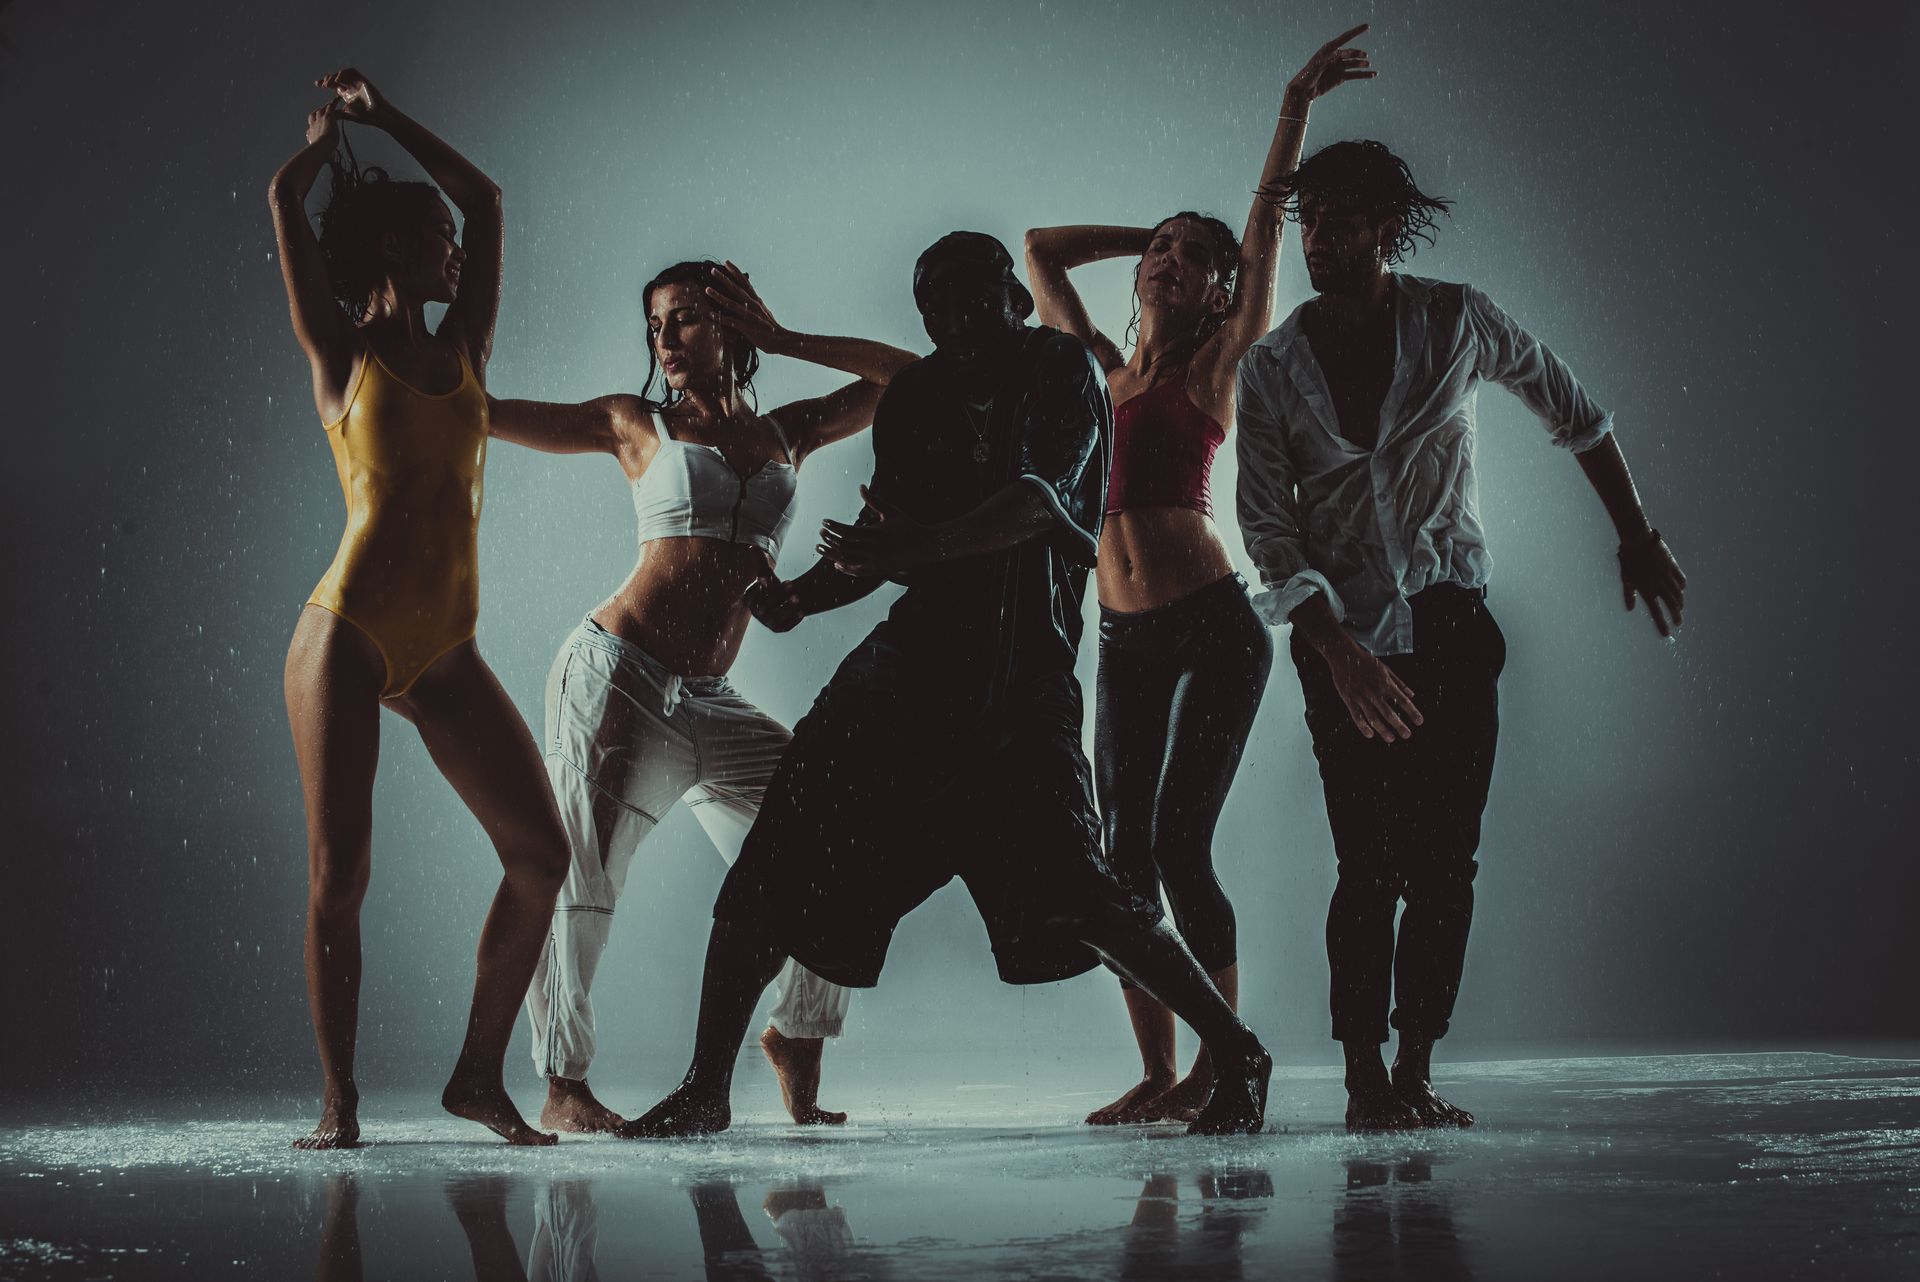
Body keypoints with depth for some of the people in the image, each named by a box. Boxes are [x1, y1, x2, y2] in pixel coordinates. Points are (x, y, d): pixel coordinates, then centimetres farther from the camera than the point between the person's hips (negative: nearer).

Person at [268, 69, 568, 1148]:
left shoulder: (465, 350, 15)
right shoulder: (341, 351, 3)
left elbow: (484, 196, 20)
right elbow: (286, 196, -2)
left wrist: (381, 113, 24)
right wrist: (329, 133, 17)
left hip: (447, 650, 5)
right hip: (349, 635, -5)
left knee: (541, 851, -3)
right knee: (339, 875, -4)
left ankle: (481, 1074, 9)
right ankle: (341, 1102, 7)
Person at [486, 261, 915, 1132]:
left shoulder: (787, 433, 16)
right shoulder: (638, 425, 8)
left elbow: (909, 376, 17)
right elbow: (482, 412, 10)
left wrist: (778, 339, 12)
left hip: (707, 705, 4)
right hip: (615, 675, -3)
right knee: (582, 873, -8)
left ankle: (797, 1031, 19)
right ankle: (563, 1085, 6)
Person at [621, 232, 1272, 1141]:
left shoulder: (1060, 371, -2)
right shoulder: (916, 396, 13)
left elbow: (1037, 502, -18)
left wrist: (916, 544, -30)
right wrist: (803, 595, -1)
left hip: (1021, 678, -5)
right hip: (914, 657, 5)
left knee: (1070, 889, -16)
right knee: (772, 867, -1)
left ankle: (1236, 1052, 2)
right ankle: (706, 1091, 12)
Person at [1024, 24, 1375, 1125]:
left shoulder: (1217, 367, 3)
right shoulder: (1104, 370, 16)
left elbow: (1266, 235, -4)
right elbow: (1041, 249, 26)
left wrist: (1297, 107, -8)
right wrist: (1151, 230, 23)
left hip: (1215, 627, -5)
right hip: (1127, 640, 5)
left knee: (1182, 844, -9)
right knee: (1125, 856, 2)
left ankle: (1222, 1066, 0)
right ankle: (1159, 1073, 9)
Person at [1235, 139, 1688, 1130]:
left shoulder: (1455, 323, -1)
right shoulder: (1269, 369, -2)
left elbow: (1572, 412, 12)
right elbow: (1267, 528, -6)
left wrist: (1636, 534, 14)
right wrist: (1339, 655, -18)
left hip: (1450, 621, 1)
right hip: (1342, 638, -1)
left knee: (1446, 859, -4)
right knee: (1371, 865, -7)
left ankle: (1416, 1068, 4)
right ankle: (1364, 1077, 2)